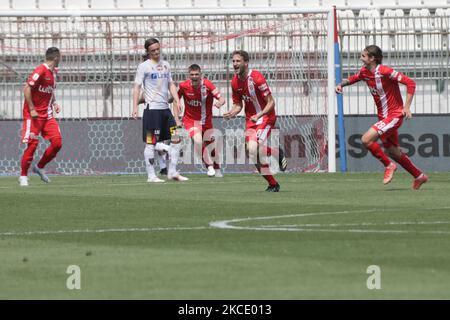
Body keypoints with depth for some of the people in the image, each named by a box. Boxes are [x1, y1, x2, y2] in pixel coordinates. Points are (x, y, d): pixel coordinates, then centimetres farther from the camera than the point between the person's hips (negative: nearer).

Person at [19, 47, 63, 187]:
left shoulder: (53, 72, 11)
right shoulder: (41, 71, -15)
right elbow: (27, 89, -18)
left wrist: (54, 103, 8)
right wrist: (32, 109, -20)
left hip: (47, 114, 8)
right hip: (34, 114, -8)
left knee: (57, 142, -4)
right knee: (32, 144, -9)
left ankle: (39, 167, 14)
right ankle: (23, 176, 3)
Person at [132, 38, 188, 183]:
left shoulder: (166, 65, 15)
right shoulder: (144, 66, -3)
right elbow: (137, 87, -6)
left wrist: (177, 101, 6)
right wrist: (135, 108, -15)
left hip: (165, 108, 6)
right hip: (152, 108, -6)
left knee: (176, 139, 3)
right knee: (151, 143, -5)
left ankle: (172, 172, 12)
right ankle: (151, 176, -1)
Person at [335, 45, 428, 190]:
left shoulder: (385, 71, -21)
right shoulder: (365, 72, 3)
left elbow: (410, 83, -22)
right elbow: (353, 78, 25)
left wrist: (407, 107, -26)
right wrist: (341, 84, 3)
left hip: (394, 115, -9)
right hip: (383, 117, 9)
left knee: (366, 139, -20)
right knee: (392, 152, 14)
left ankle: (389, 165, -2)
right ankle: (419, 176, 29)